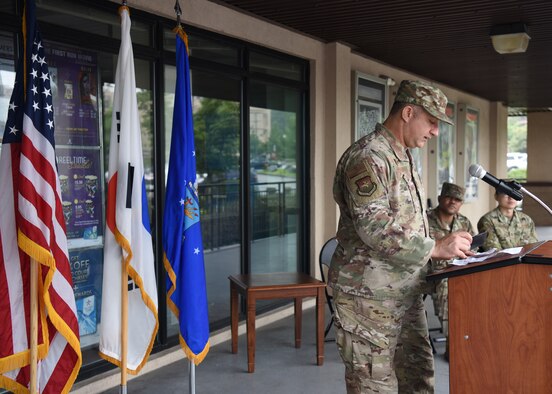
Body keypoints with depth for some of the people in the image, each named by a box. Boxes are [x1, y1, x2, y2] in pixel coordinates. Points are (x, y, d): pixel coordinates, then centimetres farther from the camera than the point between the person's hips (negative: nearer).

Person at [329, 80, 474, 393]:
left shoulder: (404, 158, 16)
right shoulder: (368, 157, -16)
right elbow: (375, 228, -25)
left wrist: (445, 247, 11)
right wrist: (435, 248, -20)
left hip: (407, 294, 10)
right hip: (370, 296, -9)